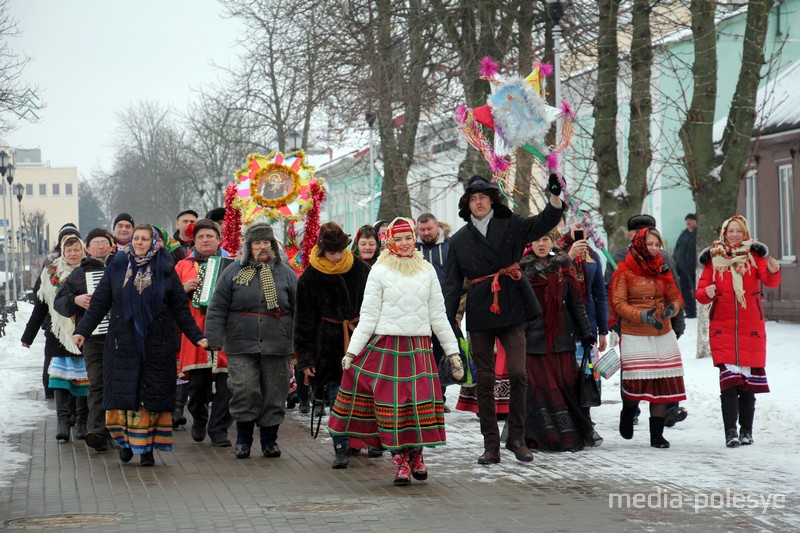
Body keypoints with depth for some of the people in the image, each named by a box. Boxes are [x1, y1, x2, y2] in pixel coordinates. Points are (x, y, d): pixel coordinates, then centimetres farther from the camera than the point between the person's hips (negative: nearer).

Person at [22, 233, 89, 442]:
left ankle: (82, 421, 8)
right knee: (60, 374, -7)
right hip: (59, 334, 1)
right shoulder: (50, 274, 8)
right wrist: (28, 336, 14)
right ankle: (62, 420, -9)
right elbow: (40, 307, 13)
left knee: (83, 377, 1)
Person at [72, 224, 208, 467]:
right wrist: (82, 331, -4)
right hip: (123, 344, 1)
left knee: (151, 397, -3)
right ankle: (126, 441, 14)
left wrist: (196, 336, 2)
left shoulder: (165, 270, 5)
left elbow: (180, 308, 7)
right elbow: (99, 303, 6)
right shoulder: (117, 267, 6)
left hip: (156, 344, 0)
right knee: (123, 394, -3)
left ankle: (147, 448, 2)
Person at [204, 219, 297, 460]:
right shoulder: (233, 272, 4)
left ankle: (269, 439, 18)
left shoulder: (285, 273, 8)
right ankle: (243, 439, 10)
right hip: (241, 345, -1)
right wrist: (214, 339, -5)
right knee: (243, 391, -6)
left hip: (276, 346, 1)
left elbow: (297, 310, 10)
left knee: (274, 393, 5)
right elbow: (217, 308, 3)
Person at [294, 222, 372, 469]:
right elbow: (304, 321, 1)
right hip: (330, 344, -1)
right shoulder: (310, 278, -4)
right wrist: (305, 358, -3)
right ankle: (341, 449, 2)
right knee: (337, 397, -3)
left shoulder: (361, 270, 0)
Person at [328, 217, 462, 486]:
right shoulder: (379, 272, 2)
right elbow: (368, 317, 2)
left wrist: (453, 353, 13)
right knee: (391, 403, -4)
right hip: (385, 347, -2)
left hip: (419, 349, 2)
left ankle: (416, 453, 16)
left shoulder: (427, 271, 11)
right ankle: (400, 460, 5)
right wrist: (351, 352, -5)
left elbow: (439, 316, 15)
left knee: (422, 401, -4)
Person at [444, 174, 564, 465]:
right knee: (485, 380, 3)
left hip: (512, 309, -1)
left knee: (518, 373, -10)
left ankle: (516, 437, 5)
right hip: (479, 312, 2)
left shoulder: (511, 225, 6)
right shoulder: (459, 241, 10)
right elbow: (453, 285, 10)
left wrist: (555, 196, -26)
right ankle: (491, 445, 8)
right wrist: (448, 321, 2)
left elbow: (543, 223, -8)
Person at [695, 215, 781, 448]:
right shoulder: (713, 258, 7)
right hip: (723, 327, 0)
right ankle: (730, 432, -12)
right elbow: (700, 292, 6)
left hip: (751, 327, 0)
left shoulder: (754, 255, 5)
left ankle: (746, 431, 14)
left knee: (748, 382, 5)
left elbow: (770, 281, -10)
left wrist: (773, 271, -32)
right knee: (728, 379, -11)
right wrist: (706, 293, -17)